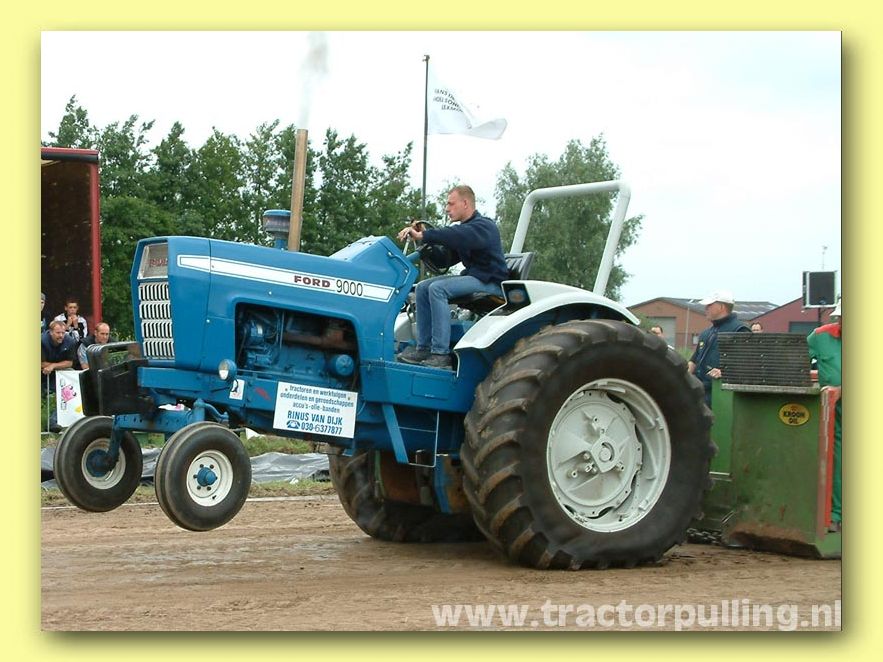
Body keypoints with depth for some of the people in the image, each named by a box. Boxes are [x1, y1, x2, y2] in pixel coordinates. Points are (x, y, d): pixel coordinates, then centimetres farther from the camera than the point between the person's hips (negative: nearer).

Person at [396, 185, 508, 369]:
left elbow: (456, 236, -34)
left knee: (438, 289, -26)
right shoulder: (464, 228, 17)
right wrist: (423, 240, 0)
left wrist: (422, 235, -38)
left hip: (490, 282, -10)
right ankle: (423, 348, -6)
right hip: (471, 276, 10)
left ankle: (441, 353, -29)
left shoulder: (484, 226, -13)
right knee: (423, 287, -1)